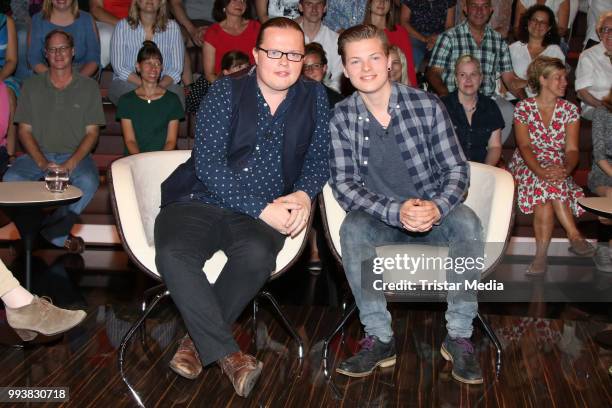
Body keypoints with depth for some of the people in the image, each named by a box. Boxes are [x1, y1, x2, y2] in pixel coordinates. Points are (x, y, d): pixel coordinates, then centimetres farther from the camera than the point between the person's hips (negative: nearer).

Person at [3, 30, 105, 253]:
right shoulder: (31, 86, 11)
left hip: (75, 155, -1)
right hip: (38, 154, 2)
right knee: (11, 179, -28)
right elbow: (24, 130, 6)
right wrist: (42, 163, -12)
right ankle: (60, 236, -16)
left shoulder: (89, 86, 8)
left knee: (88, 182, -34)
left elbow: (92, 132, 2)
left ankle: (50, 231, -15)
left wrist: (70, 164, -14)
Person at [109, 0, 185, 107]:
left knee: (177, 93, -33)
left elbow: (176, 68, 1)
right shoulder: (123, 26, 3)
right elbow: (118, 67, -5)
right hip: (127, 83, -1)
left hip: (164, 85, 1)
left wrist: (159, 86, -20)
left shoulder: (172, 27, 6)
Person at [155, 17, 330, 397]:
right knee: (173, 254, -31)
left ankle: (200, 339, -11)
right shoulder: (226, 91, -3)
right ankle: (228, 354, -20)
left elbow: (319, 156, 10)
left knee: (256, 254, -33)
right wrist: (261, 209, -19)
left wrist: (304, 194, -13)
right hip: (201, 200, -1)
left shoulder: (314, 96, 7)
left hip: (265, 212, 1)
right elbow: (208, 163, -11)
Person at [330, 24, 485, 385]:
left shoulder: (427, 105, -10)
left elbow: (457, 170, -7)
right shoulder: (342, 118, -7)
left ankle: (459, 336, -19)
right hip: (382, 220, 1)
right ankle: (380, 338, -21)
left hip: (434, 214, 0)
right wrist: (396, 213, -27)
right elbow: (344, 184, -11)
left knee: (467, 222, -31)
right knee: (353, 229, -31)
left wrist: (436, 208, -29)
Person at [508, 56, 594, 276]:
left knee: (545, 198, -33)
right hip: (528, 166, -1)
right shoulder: (524, 108, 0)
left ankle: (541, 255, -33)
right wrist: (542, 171, -29)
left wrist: (566, 169, -27)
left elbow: (572, 148, -3)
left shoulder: (569, 110, 6)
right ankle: (575, 236, -34)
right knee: (547, 183, -35)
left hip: (558, 166, 1)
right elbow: (524, 146, -11)